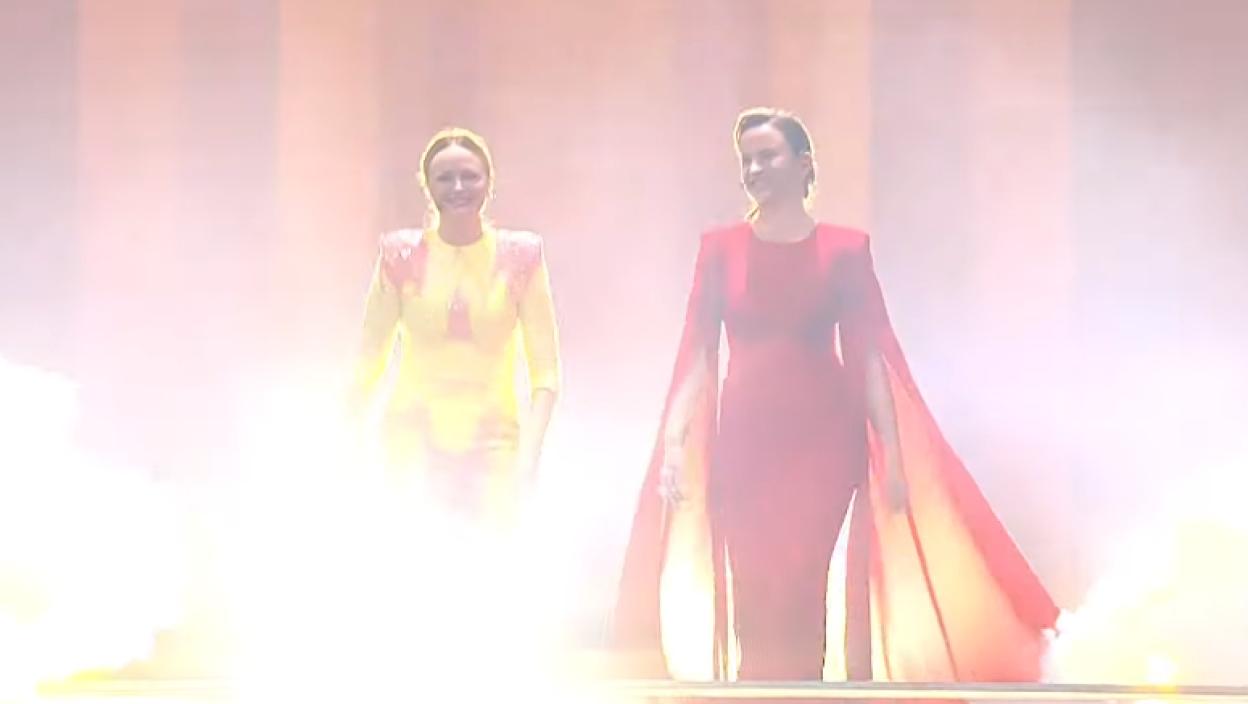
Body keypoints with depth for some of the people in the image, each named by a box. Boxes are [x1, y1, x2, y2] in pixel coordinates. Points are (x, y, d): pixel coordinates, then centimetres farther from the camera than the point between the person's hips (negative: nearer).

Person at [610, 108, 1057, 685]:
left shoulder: (843, 250, 1)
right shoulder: (721, 250, 4)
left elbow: (869, 358, -1)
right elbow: (697, 356, 0)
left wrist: (894, 455, -6)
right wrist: (674, 438, -11)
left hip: (824, 439, -1)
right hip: (745, 440, 2)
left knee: (797, 592, -6)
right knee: (755, 596, 2)